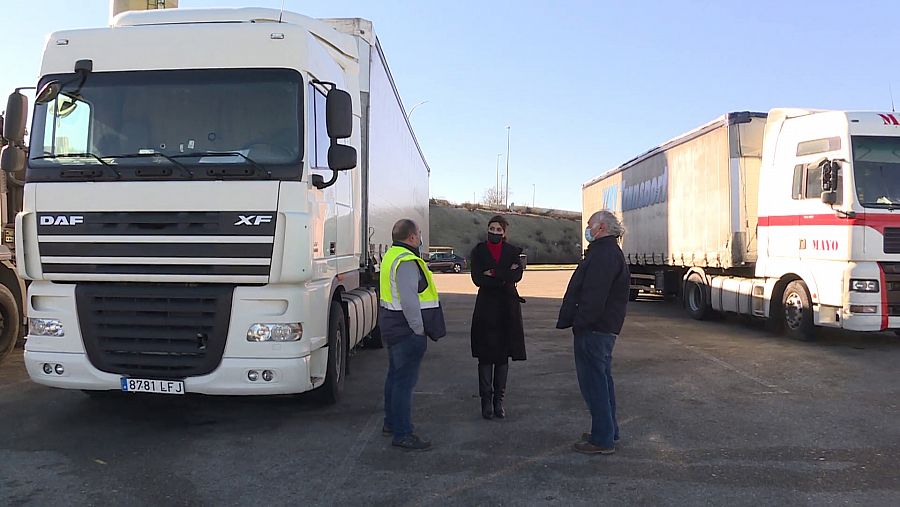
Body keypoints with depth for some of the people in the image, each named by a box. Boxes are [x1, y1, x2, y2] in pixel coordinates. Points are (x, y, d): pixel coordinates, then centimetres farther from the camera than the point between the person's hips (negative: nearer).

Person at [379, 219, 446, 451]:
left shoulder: (392, 255, 14)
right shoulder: (407, 261, -20)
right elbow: (409, 300, -27)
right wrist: (418, 328, -18)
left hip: (392, 325, 11)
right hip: (407, 329, -11)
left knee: (395, 375, 19)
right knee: (405, 380, -6)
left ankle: (391, 423, 32)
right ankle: (402, 434, -1)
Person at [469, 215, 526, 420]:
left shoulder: (512, 251, 6)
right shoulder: (478, 251, 3)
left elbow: (517, 274, -11)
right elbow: (477, 278, -10)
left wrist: (493, 274, -15)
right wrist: (505, 277, -13)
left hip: (507, 307, 1)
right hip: (486, 306, -1)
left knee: (503, 355, 5)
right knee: (485, 355, -1)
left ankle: (499, 399, 14)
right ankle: (486, 400, 7)